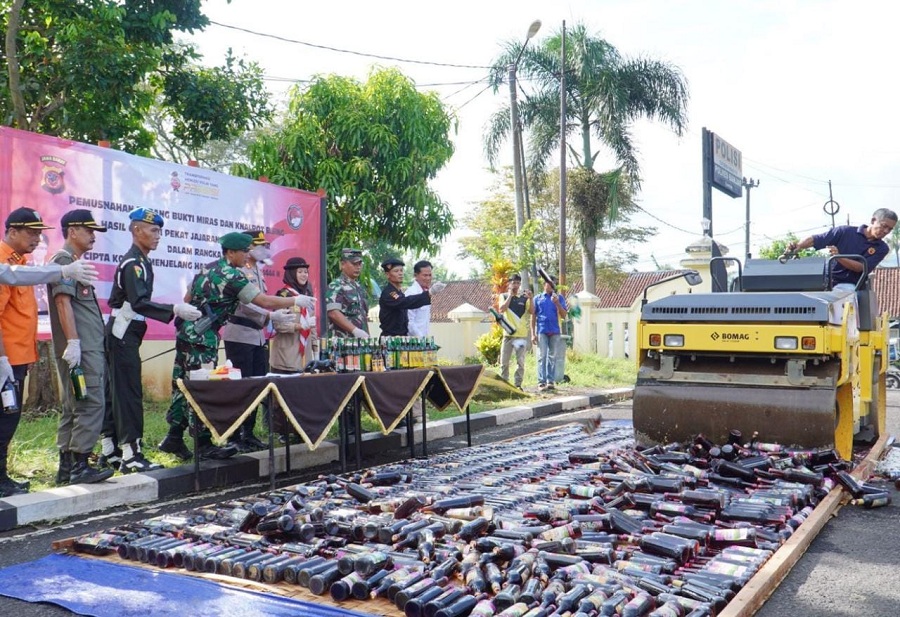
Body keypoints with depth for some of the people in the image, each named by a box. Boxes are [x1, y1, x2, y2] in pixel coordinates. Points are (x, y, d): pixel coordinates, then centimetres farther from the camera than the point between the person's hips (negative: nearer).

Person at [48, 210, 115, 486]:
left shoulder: (73, 262, 22)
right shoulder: (63, 260, -7)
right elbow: (63, 302, -17)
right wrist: (73, 342, -23)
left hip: (90, 347, 10)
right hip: (81, 349, -10)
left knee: (73, 407, 11)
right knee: (92, 404, -11)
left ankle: (66, 466, 16)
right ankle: (79, 465, -8)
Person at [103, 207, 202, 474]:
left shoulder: (139, 261, 16)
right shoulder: (133, 262, -14)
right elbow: (139, 302, -27)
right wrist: (175, 310, -32)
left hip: (123, 334, 10)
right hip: (123, 334, -10)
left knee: (116, 392, 13)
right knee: (130, 392, -8)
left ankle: (109, 451, 20)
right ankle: (131, 454, -6)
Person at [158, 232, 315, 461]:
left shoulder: (209, 269, 15)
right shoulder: (232, 275, -11)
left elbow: (188, 298, 20)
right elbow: (264, 301, -13)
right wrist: (295, 301, -3)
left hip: (187, 331, 9)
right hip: (201, 337, -9)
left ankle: (174, 438, 18)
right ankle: (204, 445, 1)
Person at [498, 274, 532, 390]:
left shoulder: (524, 298, 9)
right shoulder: (504, 296, 9)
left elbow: (531, 311, -4)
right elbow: (501, 309, -9)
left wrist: (530, 299, -18)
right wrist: (510, 295, -7)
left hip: (522, 334, 0)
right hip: (508, 334, 0)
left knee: (520, 362, -1)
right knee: (504, 361, 2)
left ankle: (518, 384, 5)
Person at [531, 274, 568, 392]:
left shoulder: (559, 298, 10)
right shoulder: (538, 299, 9)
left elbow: (564, 315, 4)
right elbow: (533, 317, 9)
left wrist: (557, 303, -10)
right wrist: (533, 333, 2)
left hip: (554, 331, 1)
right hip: (541, 331, -1)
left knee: (552, 357, 4)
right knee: (542, 356, -5)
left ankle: (551, 381, 8)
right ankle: (541, 382, -6)